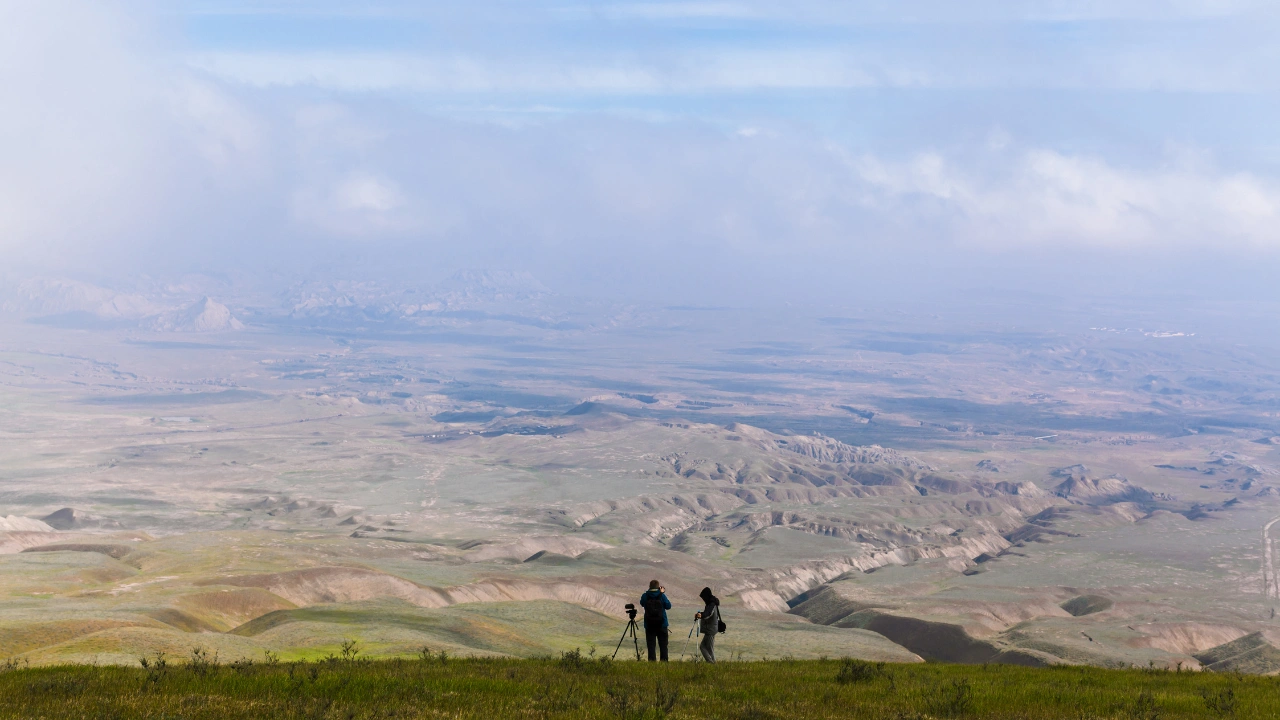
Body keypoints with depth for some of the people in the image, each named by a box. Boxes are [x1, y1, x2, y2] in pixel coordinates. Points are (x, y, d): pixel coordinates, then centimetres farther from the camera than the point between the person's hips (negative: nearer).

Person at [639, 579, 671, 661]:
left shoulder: (645, 596, -5)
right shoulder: (661, 596, -9)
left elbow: (642, 604, 15)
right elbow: (668, 606, 2)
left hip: (649, 625, 0)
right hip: (661, 624, 0)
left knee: (651, 645, 4)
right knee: (663, 645, 10)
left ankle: (652, 661, -2)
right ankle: (664, 661, 6)